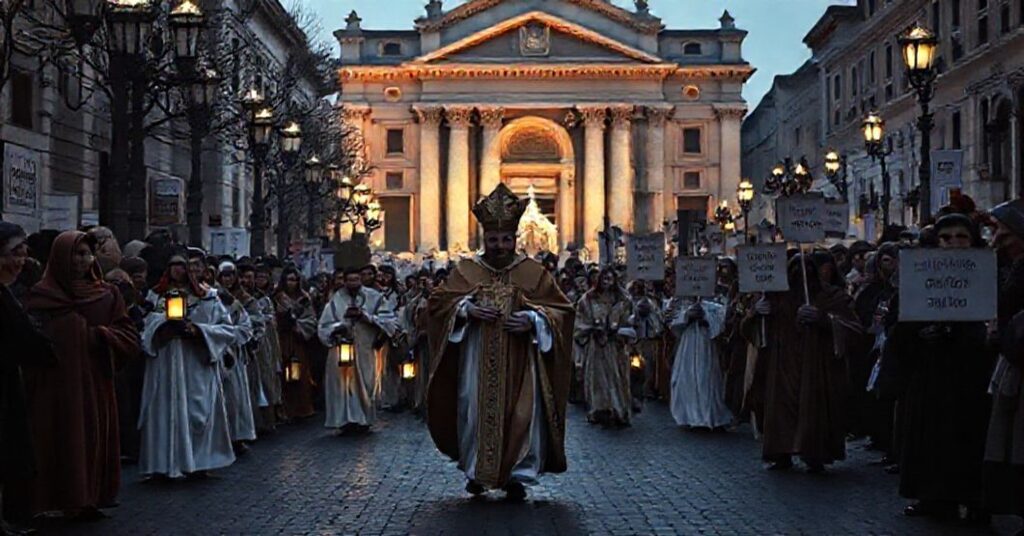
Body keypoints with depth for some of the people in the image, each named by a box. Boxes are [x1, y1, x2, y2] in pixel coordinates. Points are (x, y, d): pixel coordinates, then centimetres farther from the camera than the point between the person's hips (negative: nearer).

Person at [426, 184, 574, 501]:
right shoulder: (466, 270, 6)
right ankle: (476, 471, 16)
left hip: (519, 361, -1)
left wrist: (533, 319, -14)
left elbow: (560, 310, 4)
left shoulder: (534, 272, 3)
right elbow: (438, 301, 6)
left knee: (522, 413, -6)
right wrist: (467, 309, -12)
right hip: (477, 361, 1)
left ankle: (520, 474, 5)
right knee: (476, 412, 1)